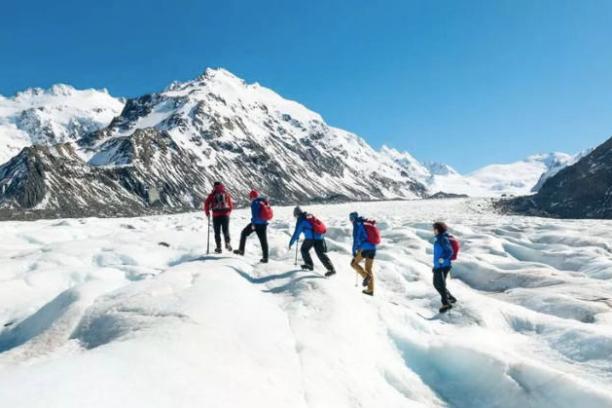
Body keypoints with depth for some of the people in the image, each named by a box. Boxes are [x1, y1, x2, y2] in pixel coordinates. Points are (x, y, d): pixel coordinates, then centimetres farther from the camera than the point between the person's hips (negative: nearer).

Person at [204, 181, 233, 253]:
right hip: (225, 215, 1)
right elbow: (231, 205, 13)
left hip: (216, 216, -1)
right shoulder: (226, 194, 8)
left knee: (217, 232, 8)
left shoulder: (212, 195, 2)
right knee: (226, 230, 15)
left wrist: (207, 213, 11)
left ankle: (218, 247, 5)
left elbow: (206, 204, -3)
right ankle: (227, 243, -4)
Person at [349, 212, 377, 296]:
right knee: (369, 269, 12)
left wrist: (354, 251, -3)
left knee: (353, 263, 11)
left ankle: (366, 276, -9)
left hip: (365, 248, -7)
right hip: (373, 248, 7)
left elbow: (356, 239, -10)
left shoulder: (357, 225, -4)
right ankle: (370, 290, 10)